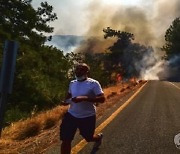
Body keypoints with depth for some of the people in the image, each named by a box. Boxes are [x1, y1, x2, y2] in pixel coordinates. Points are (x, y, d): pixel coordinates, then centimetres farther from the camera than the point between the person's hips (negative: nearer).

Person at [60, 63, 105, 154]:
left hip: (87, 117, -4)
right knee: (66, 140, -3)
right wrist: (66, 101, -2)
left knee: (88, 138, 17)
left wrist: (84, 98, -32)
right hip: (71, 115, 4)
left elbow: (102, 99, -22)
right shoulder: (72, 83, 4)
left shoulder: (93, 83, -15)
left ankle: (98, 137, 55)